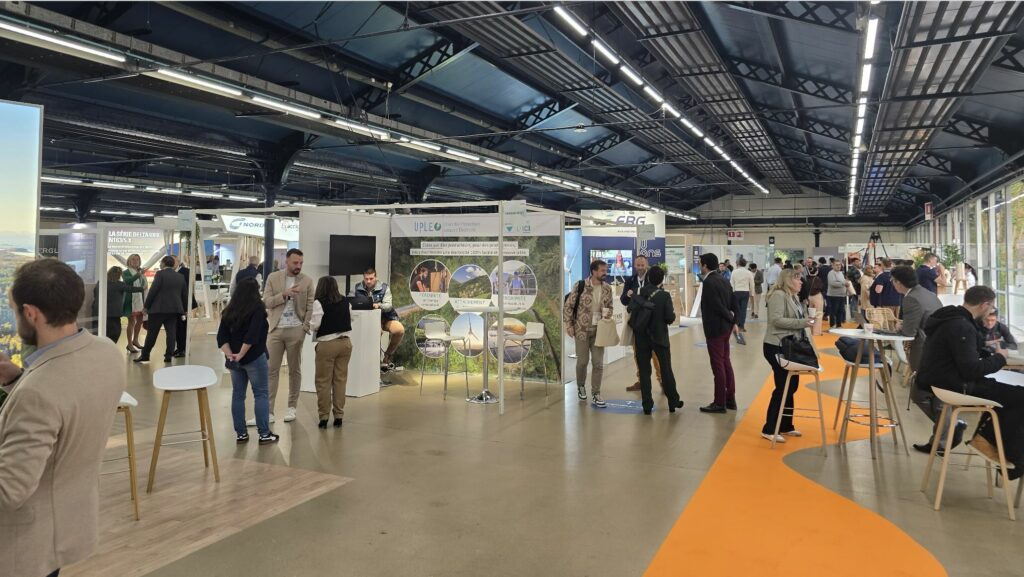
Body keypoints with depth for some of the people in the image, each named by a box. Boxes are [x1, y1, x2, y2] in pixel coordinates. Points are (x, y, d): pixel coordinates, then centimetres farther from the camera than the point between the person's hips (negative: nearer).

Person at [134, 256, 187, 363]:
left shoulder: (160, 274, -7)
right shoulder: (181, 277, 9)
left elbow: (153, 291, -11)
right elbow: (184, 294, 11)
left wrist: (147, 306, -3)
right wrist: (182, 309, 18)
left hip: (159, 308, -4)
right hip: (174, 309, 4)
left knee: (152, 333, 4)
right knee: (171, 332, 4)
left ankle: (145, 355, 11)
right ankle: (168, 355, 2)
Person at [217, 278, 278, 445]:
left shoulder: (229, 311, 8)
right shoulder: (257, 309, -9)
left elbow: (221, 336, 1)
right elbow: (252, 336, -20)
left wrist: (229, 355, -6)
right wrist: (241, 355, -14)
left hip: (234, 360, 5)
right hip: (254, 358, -5)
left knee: (238, 395, 11)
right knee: (261, 394, 2)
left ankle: (240, 434, 15)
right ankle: (264, 434, 2)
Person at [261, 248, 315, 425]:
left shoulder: (307, 280, 0)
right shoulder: (273, 277, 2)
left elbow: (310, 306, 0)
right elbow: (266, 302, -3)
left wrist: (305, 326, -10)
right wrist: (285, 294, -17)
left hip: (296, 330, -1)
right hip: (275, 329, 1)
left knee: (295, 370, 8)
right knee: (271, 370, 0)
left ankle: (292, 408, 19)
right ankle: (267, 412, 3)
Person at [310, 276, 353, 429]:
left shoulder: (319, 303, -9)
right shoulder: (345, 302, 6)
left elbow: (314, 325, -10)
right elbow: (350, 319, 14)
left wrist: (309, 323, 11)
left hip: (327, 344, -4)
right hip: (345, 342, 5)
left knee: (323, 381, 6)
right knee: (341, 379, 10)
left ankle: (324, 417, 10)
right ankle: (339, 415, 13)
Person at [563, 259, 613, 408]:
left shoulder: (607, 289, 0)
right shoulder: (580, 286, -12)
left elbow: (609, 307, 14)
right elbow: (568, 306, -7)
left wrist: (607, 315, -8)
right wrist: (569, 325, -9)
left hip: (599, 330, 3)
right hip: (582, 329, -3)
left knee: (598, 363, 1)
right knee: (582, 361, 6)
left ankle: (596, 395, 10)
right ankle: (581, 386, 32)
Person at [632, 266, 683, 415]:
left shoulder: (639, 294, -6)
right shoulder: (664, 296, -12)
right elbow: (670, 318, -16)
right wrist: (673, 315, 5)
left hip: (642, 337, 2)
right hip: (660, 337, -1)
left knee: (644, 371, 7)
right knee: (666, 370, 12)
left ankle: (647, 405, 8)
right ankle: (673, 402, 22)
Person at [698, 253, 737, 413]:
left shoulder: (709, 282, -18)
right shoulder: (723, 280, 10)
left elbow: (718, 306, -21)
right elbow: (734, 303, 10)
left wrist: (731, 319, -8)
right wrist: (733, 322, 9)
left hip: (714, 329, -9)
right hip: (725, 327, 9)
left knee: (718, 366, -1)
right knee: (725, 363, 16)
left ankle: (720, 403, 7)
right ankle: (730, 399, 23)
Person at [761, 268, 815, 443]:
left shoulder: (793, 297, 16)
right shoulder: (778, 295, -15)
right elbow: (776, 320, -25)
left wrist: (807, 321, 7)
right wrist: (801, 323, -23)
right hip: (776, 347, -10)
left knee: (791, 386, 13)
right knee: (782, 388, -7)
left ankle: (786, 426, 24)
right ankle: (769, 429, 1)